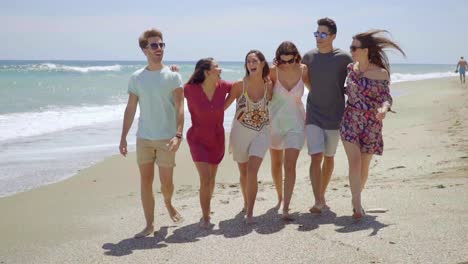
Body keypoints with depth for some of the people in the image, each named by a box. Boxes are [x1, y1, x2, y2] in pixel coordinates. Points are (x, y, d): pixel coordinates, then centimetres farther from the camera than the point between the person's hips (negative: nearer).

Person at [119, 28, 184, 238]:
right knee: (146, 181, 4)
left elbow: (179, 108, -11)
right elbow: (130, 109, 7)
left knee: (166, 182, 3)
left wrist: (178, 135, -23)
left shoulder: (173, 76, -4)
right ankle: (149, 224, 14)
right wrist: (123, 137, 4)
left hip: (166, 138, -2)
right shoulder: (136, 78, 4)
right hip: (143, 138, 2)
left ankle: (168, 203, 37)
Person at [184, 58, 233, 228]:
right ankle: (205, 217, 5)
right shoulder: (190, 90, -18)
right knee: (205, 179, -11)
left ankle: (206, 209, 37)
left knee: (211, 178, 16)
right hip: (198, 139, -4)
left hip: (217, 139, 4)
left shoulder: (222, 87, -10)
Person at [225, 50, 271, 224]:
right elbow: (224, 105, -4)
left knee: (252, 171, -15)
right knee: (244, 173, 13)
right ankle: (246, 204, 37)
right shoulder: (240, 86, -9)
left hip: (261, 133, -1)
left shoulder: (269, 86, -5)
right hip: (240, 132, 1)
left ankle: (250, 212, -6)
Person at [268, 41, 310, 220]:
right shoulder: (273, 71, -14)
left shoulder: (303, 70, -10)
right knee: (276, 164, 15)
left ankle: (286, 208, -11)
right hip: (275, 121, 1)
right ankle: (280, 198, 37)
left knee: (290, 165, -12)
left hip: (296, 123, -1)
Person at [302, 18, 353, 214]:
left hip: (334, 116, 0)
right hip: (313, 115, 1)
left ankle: (322, 195, 28)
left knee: (329, 157, 12)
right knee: (315, 157, -11)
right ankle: (318, 201, -11)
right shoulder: (308, 57, 2)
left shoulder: (343, 58, -6)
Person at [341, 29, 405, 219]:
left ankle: (356, 198, 33)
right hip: (350, 122, 2)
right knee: (354, 162, -11)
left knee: (364, 166, 10)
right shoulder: (351, 68, 3)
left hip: (371, 125, -2)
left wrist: (384, 108, -31)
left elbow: (386, 97, -11)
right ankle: (357, 204, -9)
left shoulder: (381, 73, -9)